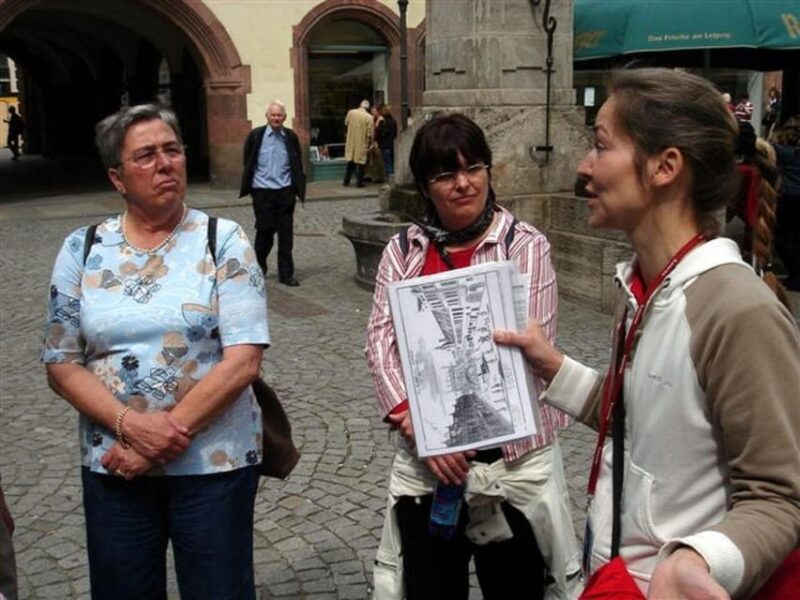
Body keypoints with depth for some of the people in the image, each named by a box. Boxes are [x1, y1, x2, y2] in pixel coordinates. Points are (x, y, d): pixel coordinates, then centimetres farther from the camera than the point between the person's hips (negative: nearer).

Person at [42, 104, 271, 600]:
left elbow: (244, 359, -12)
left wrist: (169, 433, -17)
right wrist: (130, 425, -15)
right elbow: (62, 365, 1)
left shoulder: (224, 242, -5)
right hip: (113, 466, 2)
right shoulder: (82, 250, 2)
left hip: (213, 463, -2)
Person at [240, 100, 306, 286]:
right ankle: (259, 267, 27)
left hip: (285, 192, 1)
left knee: (286, 233, 2)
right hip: (262, 192, -1)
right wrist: (248, 187, 3)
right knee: (265, 230, 5)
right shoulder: (256, 136, 0)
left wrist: (299, 188, 3)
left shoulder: (291, 137, 5)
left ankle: (286, 273, 9)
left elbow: (297, 165, 9)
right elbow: (248, 164, 5)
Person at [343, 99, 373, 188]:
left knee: (350, 162, 15)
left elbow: (346, 123, 12)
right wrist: (369, 144, 0)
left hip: (351, 142, 4)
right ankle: (359, 182, 3)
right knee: (360, 163, 4)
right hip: (362, 144, -4)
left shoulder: (351, 112, -4)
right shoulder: (369, 117, -13)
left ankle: (346, 181, 19)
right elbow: (370, 134, -12)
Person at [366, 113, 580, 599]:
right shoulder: (404, 250, 4)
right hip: (423, 459, 3)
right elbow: (381, 341, -2)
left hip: (512, 457, -3)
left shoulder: (526, 246, -6)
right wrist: (420, 426, -16)